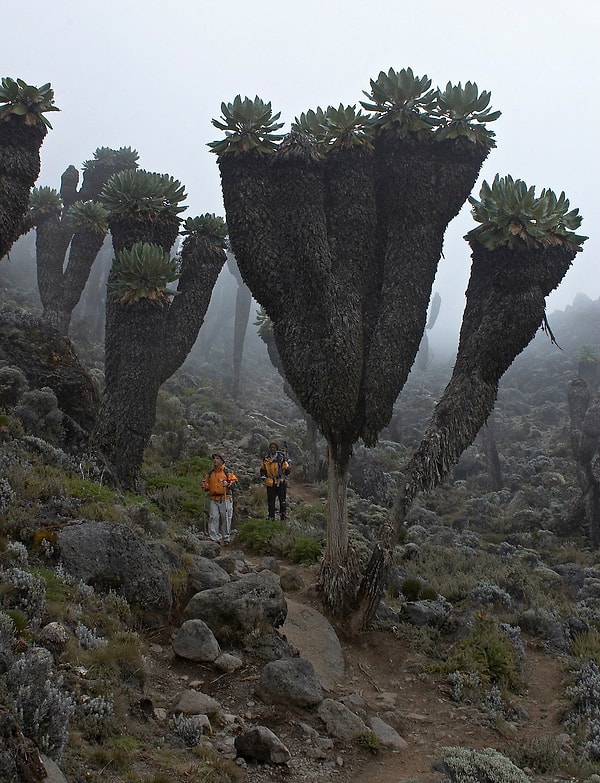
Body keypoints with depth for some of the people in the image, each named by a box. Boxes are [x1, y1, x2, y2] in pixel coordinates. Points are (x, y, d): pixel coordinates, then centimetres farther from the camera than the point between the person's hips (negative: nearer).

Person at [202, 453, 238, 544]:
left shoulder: (227, 472, 1)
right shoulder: (210, 473, 15)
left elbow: (235, 482, -3)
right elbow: (207, 484, 25)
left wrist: (228, 484, -21)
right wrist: (204, 486, 3)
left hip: (226, 499, -3)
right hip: (214, 500, 4)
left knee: (226, 518, 0)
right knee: (213, 518, -5)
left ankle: (226, 538, 11)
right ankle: (214, 538, -2)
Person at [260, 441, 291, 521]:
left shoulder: (282, 457, -3)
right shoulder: (266, 458, 7)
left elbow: (287, 468, 2)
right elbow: (262, 469, 17)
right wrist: (263, 476, 8)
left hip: (281, 482, -3)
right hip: (270, 483, 3)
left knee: (282, 499, 2)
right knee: (270, 500, 6)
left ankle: (283, 515, 10)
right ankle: (271, 517, 13)